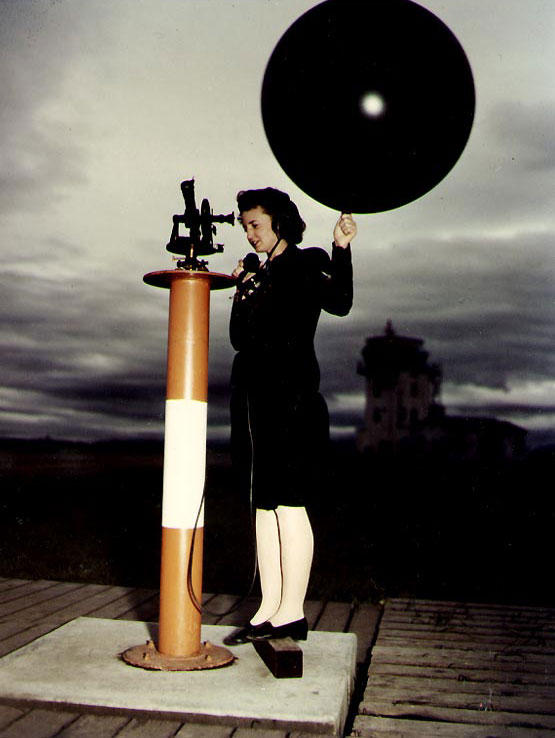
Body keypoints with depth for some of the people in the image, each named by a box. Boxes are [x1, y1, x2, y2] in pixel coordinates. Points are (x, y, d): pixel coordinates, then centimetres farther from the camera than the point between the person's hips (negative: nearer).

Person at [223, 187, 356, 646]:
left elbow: (339, 303, -19)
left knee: (287, 503, -6)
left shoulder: (305, 266, -1)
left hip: (290, 397, -8)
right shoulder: (261, 273, 21)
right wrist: (242, 293, 7)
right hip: (256, 398, 8)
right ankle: (270, 609, 14)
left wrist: (341, 249, -28)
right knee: (264, 505, 8)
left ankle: (292, 613, 2)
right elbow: (240, 339, 18)